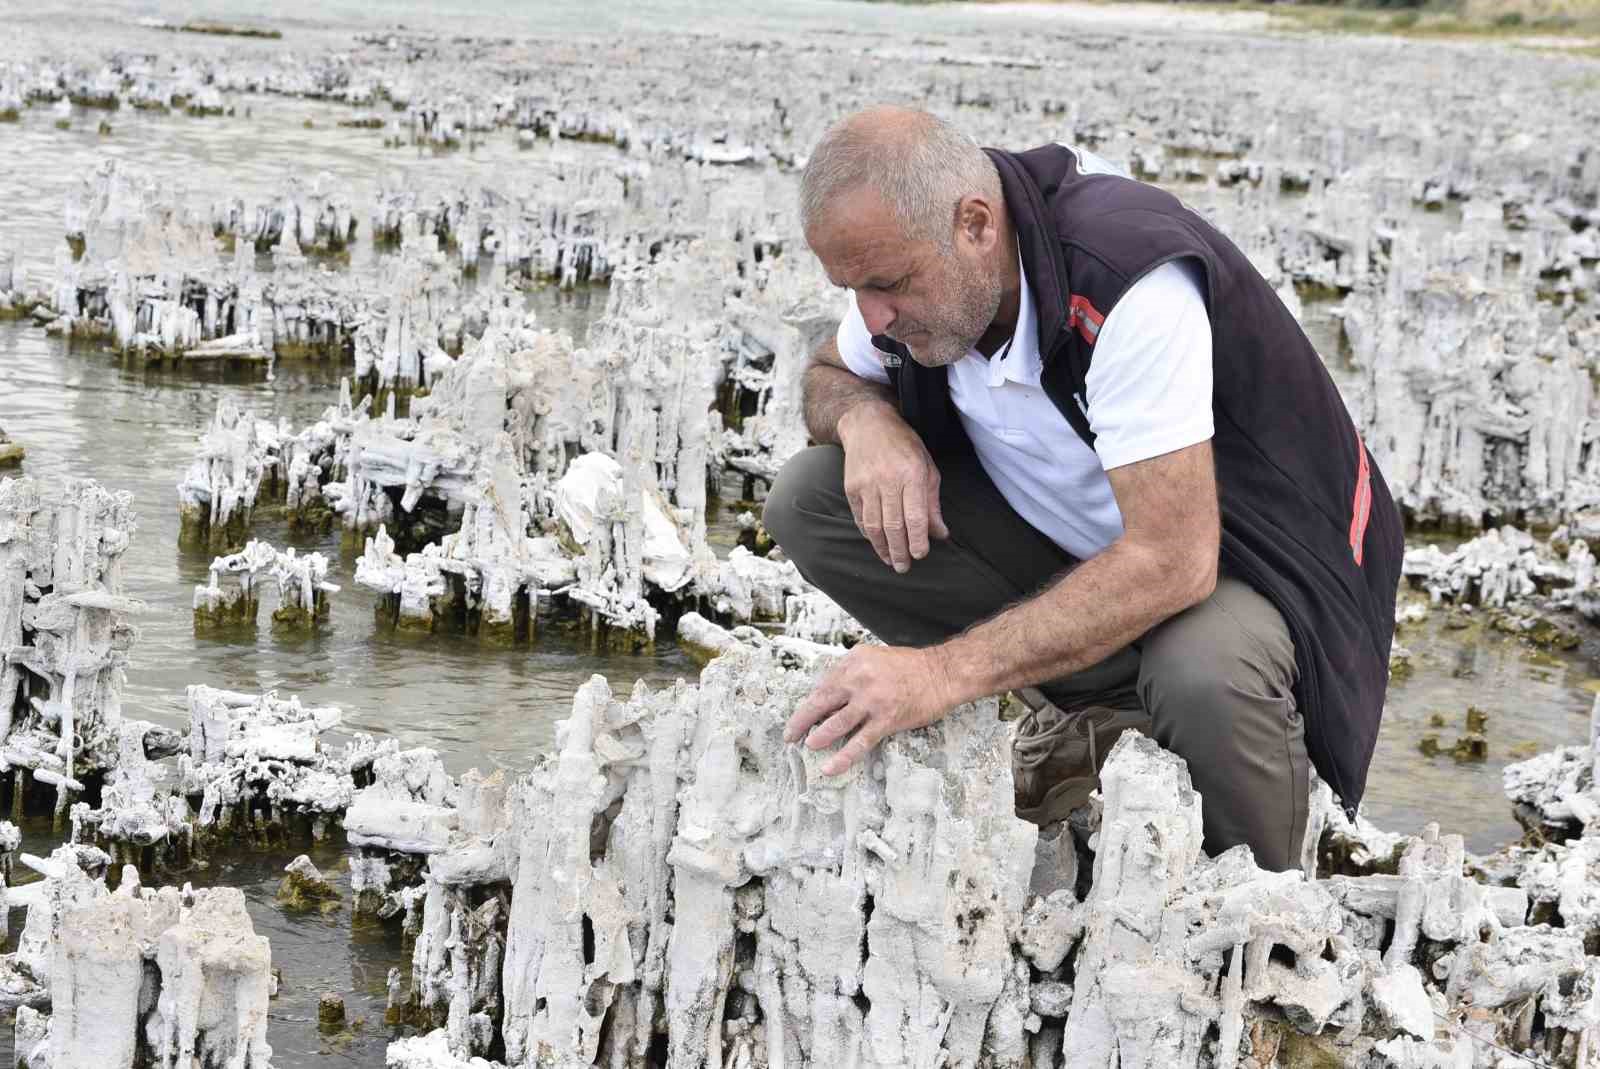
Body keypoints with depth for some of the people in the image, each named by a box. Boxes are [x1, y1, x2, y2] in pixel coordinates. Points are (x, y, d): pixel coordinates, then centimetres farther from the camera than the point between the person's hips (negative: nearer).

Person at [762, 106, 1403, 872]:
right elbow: (828, 377, 9)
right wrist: (865, 417, -18)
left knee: (1205, 676, -41)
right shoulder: (901, 252, -13)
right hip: (1060, 529, 7)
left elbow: (1172, 562, -38)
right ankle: (1091, 703, 2)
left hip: (1222, 543, -7)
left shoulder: (1127, 282, -35)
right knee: (807, 500, -11)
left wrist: (945, 671, -42)